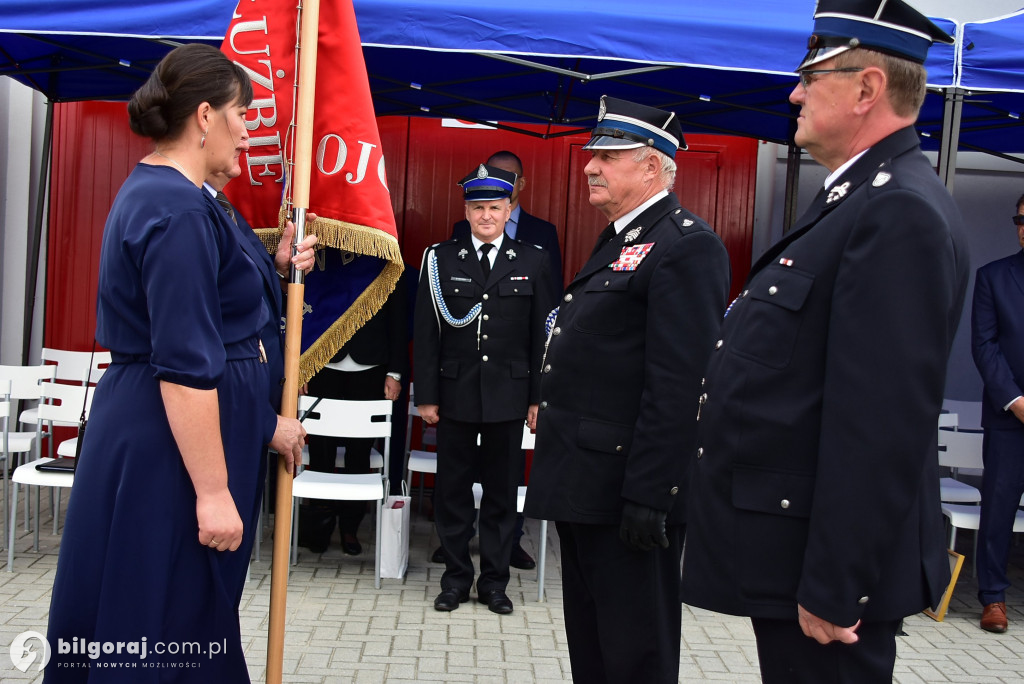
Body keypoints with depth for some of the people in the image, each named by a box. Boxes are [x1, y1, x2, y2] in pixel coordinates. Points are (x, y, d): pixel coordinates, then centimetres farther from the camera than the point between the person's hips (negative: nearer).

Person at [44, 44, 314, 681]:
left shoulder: (153, 192, 12)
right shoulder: (181, 210, -21)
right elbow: (185, 367, -25)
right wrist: (213, 492, -23)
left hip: (146, 428, 10)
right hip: (172, 449, -10)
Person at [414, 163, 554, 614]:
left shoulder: (532, 262, 4)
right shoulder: (440, 260, 3)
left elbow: (542, 336, 4)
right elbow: (426, 334, 1)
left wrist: (539, 398, 0)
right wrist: (426, 395, -3)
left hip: (509, 395, 0)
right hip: (455, 394, 0)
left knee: (502, 492, 8)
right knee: (452, 490, 8)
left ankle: (494, 581, 22)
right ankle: (456, 578, 23)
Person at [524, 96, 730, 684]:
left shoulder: (686, 245, -15)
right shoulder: (620, 241, 17)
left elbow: (678, 385, -23)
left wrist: (648, 495, -25)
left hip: (628, 490, -10)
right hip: (583, 486, 10)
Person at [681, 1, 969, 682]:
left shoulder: (901, 213, -20)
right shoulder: (861, 197, 12)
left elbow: (884, 422, -25)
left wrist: (834, 590, -23)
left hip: (822, 556, -10)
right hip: (792, 546, 10)